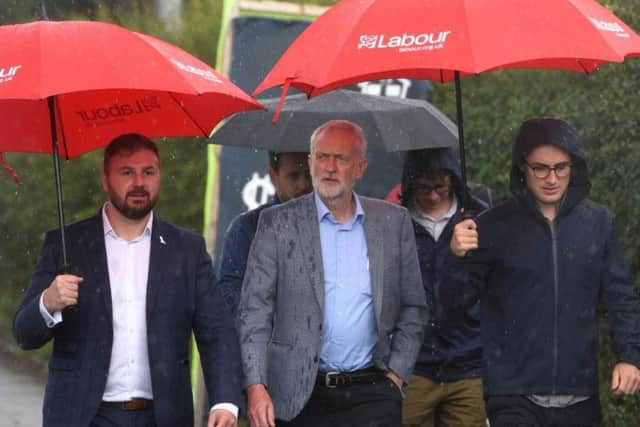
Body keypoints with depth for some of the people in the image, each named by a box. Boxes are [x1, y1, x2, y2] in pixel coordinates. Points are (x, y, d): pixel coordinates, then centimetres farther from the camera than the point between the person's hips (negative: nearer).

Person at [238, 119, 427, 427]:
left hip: (371, 394, 1)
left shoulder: (393, 222, 8)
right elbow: (254, 309, -2)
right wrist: (256, 386, -11)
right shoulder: (278, 223, 2)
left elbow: (413, 307, 13)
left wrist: (397, 373, 3)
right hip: (300, 396, -1)